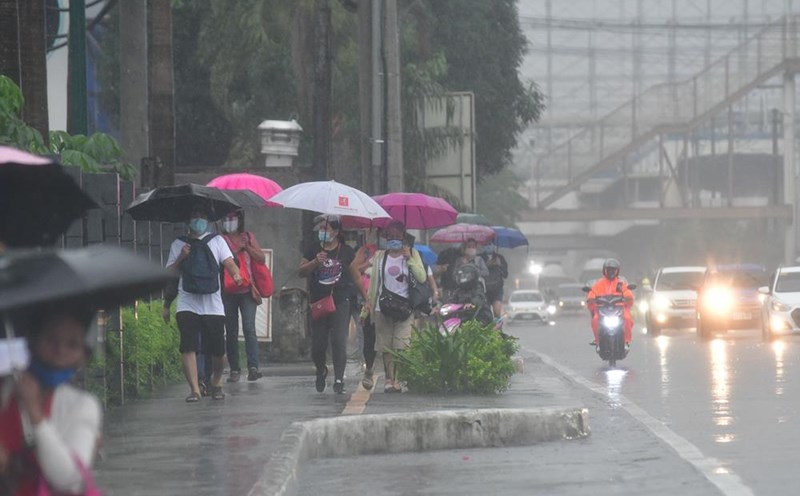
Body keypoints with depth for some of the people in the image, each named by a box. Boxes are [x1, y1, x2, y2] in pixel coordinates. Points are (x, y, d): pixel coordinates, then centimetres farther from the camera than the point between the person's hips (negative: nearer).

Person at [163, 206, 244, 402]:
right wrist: (181, 258, -6)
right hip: (187, 304, 0)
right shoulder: (178, 245, 13)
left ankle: (216, 383, 28)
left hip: (213, 305, 0)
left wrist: (236, 274, -25)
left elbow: (228, 262, -3)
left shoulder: (217, 241, 12)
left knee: (217, 350, 2)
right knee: (187, 347, -15)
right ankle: (195, 389, -16)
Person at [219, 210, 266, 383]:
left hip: (247, 290, 0)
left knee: (249, 328, -14)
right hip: (227, 292, 0)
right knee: (231, 331, 3)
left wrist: (247, 247, -3)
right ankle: (234, 370, 10)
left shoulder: (248, 237, 12)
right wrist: (237, 249, -11)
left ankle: (253, 367, -21)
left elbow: (261, 258, 8)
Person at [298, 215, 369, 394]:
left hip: (340, 303, -2)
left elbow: (356, 277, 10)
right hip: (318, 303, 2)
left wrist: (366, 299, 8)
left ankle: (339, 379, -10)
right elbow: (300, 272, 3)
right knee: (318, 344, 5)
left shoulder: (346, 252, 5)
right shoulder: (313, 250, 8)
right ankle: (321, 371, 33)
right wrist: (315, 262, -14)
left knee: (339, 342, -12)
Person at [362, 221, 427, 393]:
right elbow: (374, 280, 15)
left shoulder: (412, 254, 6)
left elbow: (422, 278, -4)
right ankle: (389, 378, 6)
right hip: (382, 306, 2)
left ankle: (397, 380, -8)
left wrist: (409, 259, -10)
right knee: (385, 346, 0)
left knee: (401, 346, -11)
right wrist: (369, 300, 8)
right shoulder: (380, 256, 11)